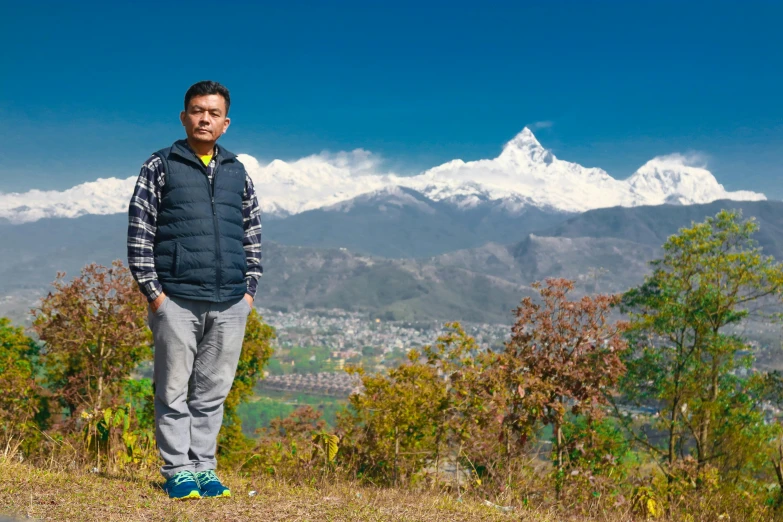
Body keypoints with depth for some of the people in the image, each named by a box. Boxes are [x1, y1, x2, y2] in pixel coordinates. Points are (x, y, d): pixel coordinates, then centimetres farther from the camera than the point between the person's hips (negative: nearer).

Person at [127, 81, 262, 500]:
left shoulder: (237, 173, 14)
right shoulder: (160, 166, 4)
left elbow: (252, 235, 17)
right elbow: (139, 231, 0)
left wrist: (249, 290, 9)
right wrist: (152, 291, -6)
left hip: (230, 305, 3)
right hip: (176, 301, -3)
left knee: (213, 392, 7)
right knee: (174, 390, 2)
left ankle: (204, 469, 16)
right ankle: (177, 472, 11)